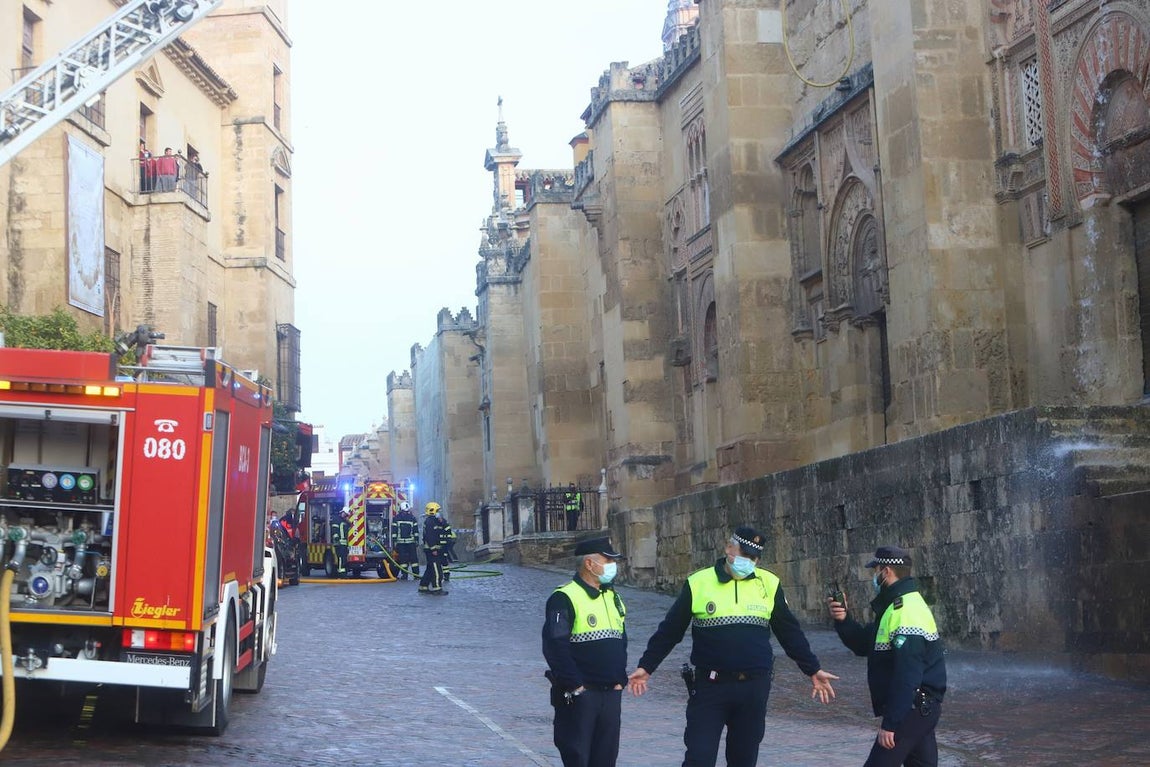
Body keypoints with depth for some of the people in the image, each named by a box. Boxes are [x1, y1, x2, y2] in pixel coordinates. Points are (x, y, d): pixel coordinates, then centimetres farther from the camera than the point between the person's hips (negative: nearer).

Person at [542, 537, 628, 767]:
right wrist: (574, 685, -17)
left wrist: (620, 679, 10)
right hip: (579, 695, -7)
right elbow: (554, 646, -17)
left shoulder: (612, 598, 15)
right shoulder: (564, 599, -11)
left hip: (611, 694, 7)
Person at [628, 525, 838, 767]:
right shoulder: (698, 583, -1)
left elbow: (790, 632, 13)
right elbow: (669, 631, 6)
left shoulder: (769, 584, 5)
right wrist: (646, 667, 8)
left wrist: (813, 670, 11)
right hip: (710, 685, -2)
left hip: (754, 688, 2)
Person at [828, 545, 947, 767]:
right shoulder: (899, 606, 14)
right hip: (919, 708, 11)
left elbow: (907, 676, -26)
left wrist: (891, 722, -25)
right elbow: (863, 644, 17)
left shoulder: (906, 612, -21)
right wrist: (843, 620, -2)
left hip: (911, 709, -11)